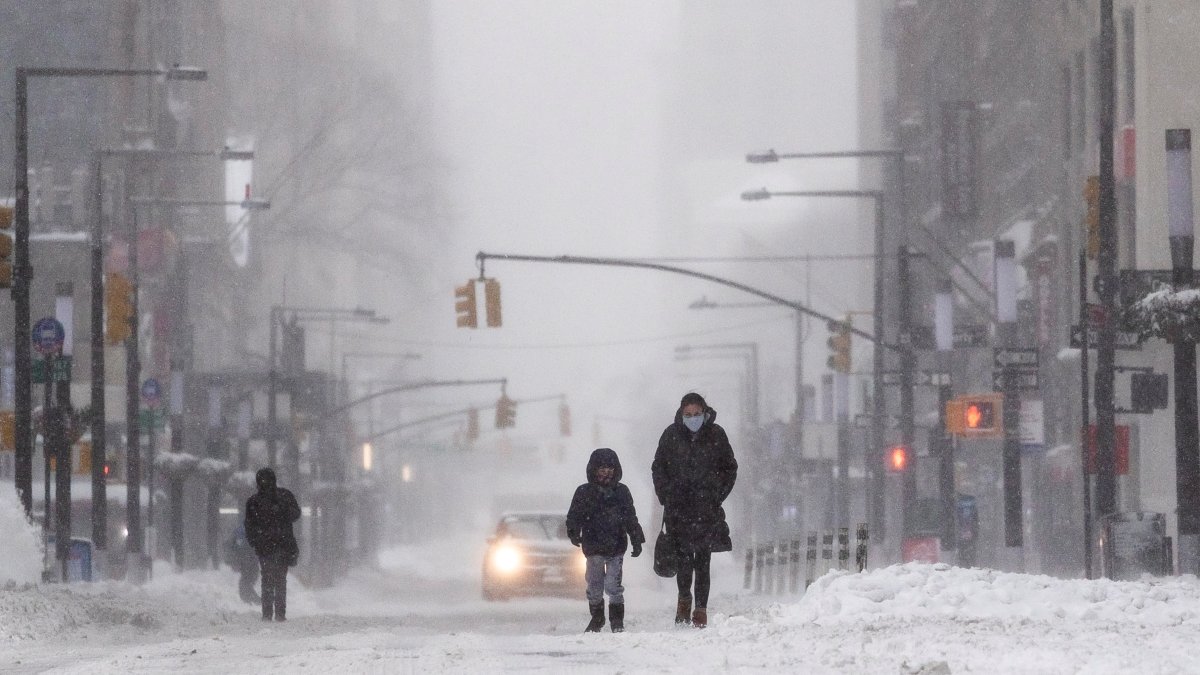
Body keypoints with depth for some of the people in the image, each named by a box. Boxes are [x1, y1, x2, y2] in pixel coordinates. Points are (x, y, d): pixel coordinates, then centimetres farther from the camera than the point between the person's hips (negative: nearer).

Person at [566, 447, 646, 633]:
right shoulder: (584, 492, 3)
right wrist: (574, 533, -16)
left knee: (613, 585, -7)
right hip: (594, 548, 1)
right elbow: (574, 516, 1)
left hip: (616, 548, 0)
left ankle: (617, 620, 4)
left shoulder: (621, 492, 7)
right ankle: (596, 618, 22)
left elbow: (631, 519, 12)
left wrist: (636, 541, 7)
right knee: (594, 585, 7)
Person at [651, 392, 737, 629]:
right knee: (684, 557, -7)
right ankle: (684, 598, 16)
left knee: (703, 561, -3)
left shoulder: (716, 434, 3)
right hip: (678, 508, 0)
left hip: (707, 509, 0)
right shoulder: (671, 435, 3)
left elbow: (730, 468, 13)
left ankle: (701, 609, 2)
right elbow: (658, 468, 14)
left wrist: (718, 496, 4)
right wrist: (666, 496, 4)